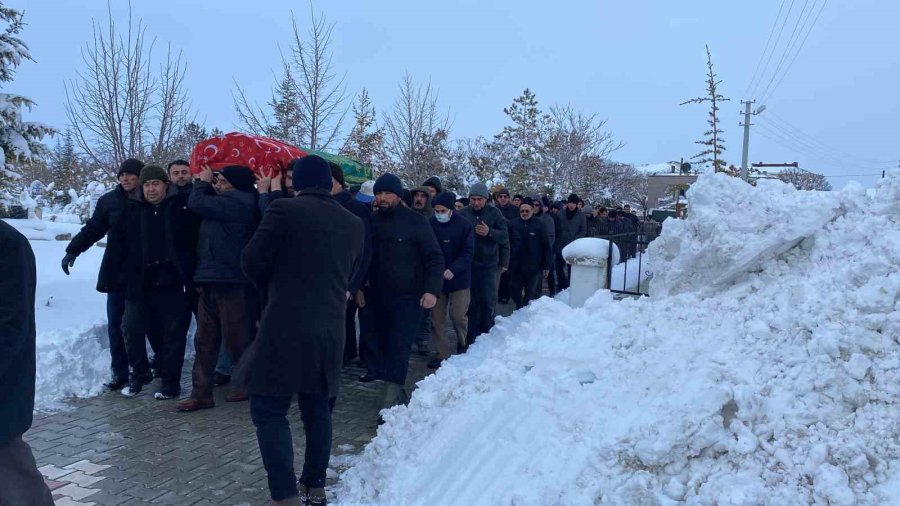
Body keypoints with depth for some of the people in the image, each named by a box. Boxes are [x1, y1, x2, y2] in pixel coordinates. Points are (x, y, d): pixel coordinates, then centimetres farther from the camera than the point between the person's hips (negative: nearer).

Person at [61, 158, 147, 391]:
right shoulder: (109, 200, 3)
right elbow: (92, 228, 6)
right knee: (115, 324, 5)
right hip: (117, 272, 3)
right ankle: (120, 372, 14)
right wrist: (73, 250, -3)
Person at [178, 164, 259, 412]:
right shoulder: (230, 201, 17)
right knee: (205, 339, 9)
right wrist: (208, 183, 9)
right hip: (213, 279, 10)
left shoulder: (238, 201, -15)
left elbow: (196, 203, -14)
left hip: (231, 280, -10)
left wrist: (203, 181, 3)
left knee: (236, 338, 2)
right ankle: (201, 393, 13)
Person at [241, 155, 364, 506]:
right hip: (330, 330, 6)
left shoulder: (285, 210, -8)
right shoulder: (354, 224, 9)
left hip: (285, 327, -5)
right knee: (318, 410, 17)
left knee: (269, 411, 2)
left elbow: (252, 260, -7)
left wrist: (274, 287, 11)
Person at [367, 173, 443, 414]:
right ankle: (397, 390, 30)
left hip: (409, 297, -5)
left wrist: (432, 290, -18)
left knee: (398, 346, -12)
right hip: (379, 297, 5)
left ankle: (391, 400, -10)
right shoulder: (372, 222, 5)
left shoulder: (415, 221, -8)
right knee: (385, 344, 13)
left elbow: (435, 257, -8)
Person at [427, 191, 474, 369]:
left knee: (458, 316, 2)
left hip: (458, 279, -2)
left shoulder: (464, 225, -7)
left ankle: (464, 346, 29)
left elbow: (468, 252, -11)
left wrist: (453, 270, -24)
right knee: (437, 317, 5)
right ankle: (441, 353, 16)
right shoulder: (430, 224, -3)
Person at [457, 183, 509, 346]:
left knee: (488, 302, 4)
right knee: (470, 302, 8)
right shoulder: (463, 213, -1)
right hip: (468, 265, 1)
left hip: (488, 265, -1)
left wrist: (490, 232, -20)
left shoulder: (494, 213, -2)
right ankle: (471, 338, 18)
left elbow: (505, 237, -5)